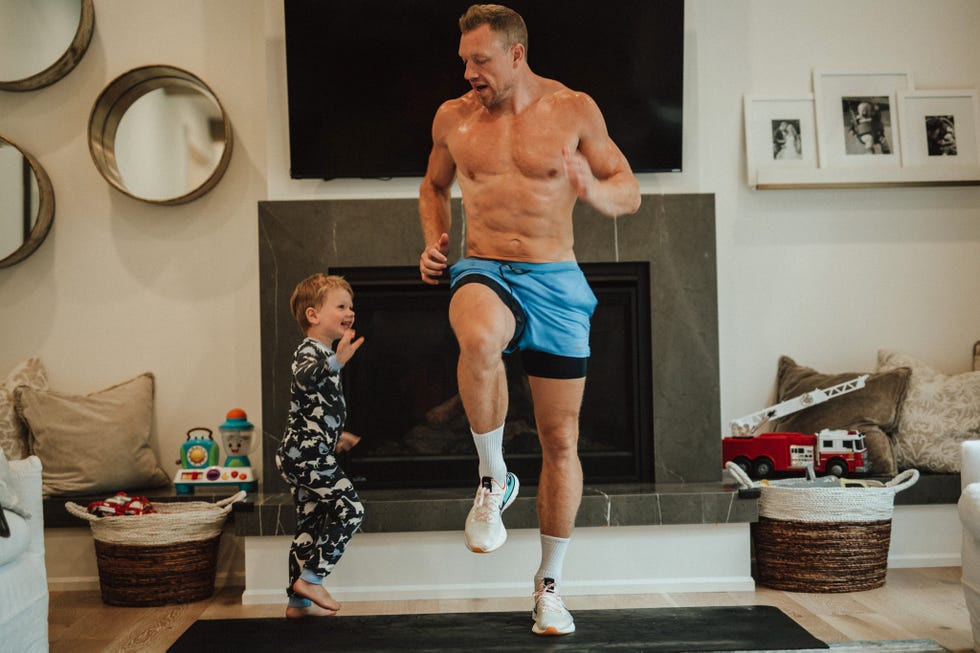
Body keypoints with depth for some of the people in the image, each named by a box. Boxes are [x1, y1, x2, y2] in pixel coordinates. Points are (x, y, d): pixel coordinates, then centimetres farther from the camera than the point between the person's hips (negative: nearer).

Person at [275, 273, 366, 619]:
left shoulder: (323, 353, 19)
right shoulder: (309, 351, -13)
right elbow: (304, 378, -39)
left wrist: (334, 436, 42)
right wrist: (335, 363, -56)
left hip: (302, 456, 10)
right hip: (309, 456, -10)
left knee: (310, 524, 13)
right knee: (350, 510, -9)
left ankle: (299, 601, 19)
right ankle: (311, 578, -3)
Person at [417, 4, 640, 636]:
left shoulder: (574, 110, 0)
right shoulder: (453, 117, 6)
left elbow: (630, 193, 3)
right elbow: (434, 187, 23)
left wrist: (593, 190, -19)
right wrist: (434, 241, 4)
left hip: (556, 282, 0)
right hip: (483, 273, 0)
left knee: (561, 440, 4)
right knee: (478, 339, -39)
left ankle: (550, 584, 22)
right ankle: (494, 479, -14)